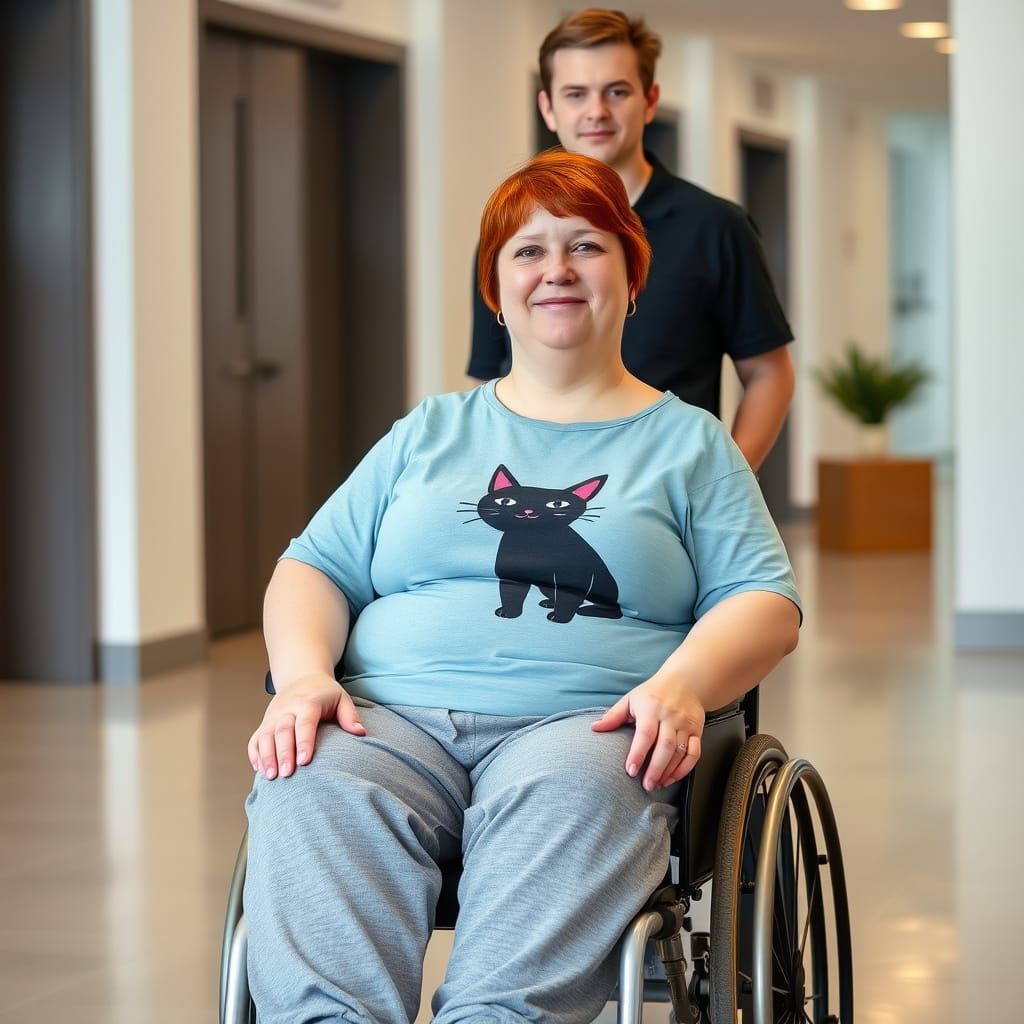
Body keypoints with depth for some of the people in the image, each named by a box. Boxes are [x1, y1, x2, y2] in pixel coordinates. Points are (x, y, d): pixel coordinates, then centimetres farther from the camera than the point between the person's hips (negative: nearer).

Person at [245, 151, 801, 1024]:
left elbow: (765, 602, 11)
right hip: (396, 716, 2)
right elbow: (315, 569, 22)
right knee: (314, 789, -35)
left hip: (580, 724, -2)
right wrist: (303, 676, -2)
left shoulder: (689, 444, 21)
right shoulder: (428, 436, 28)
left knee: (568, 796, -40)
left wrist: (682, 685, -12)